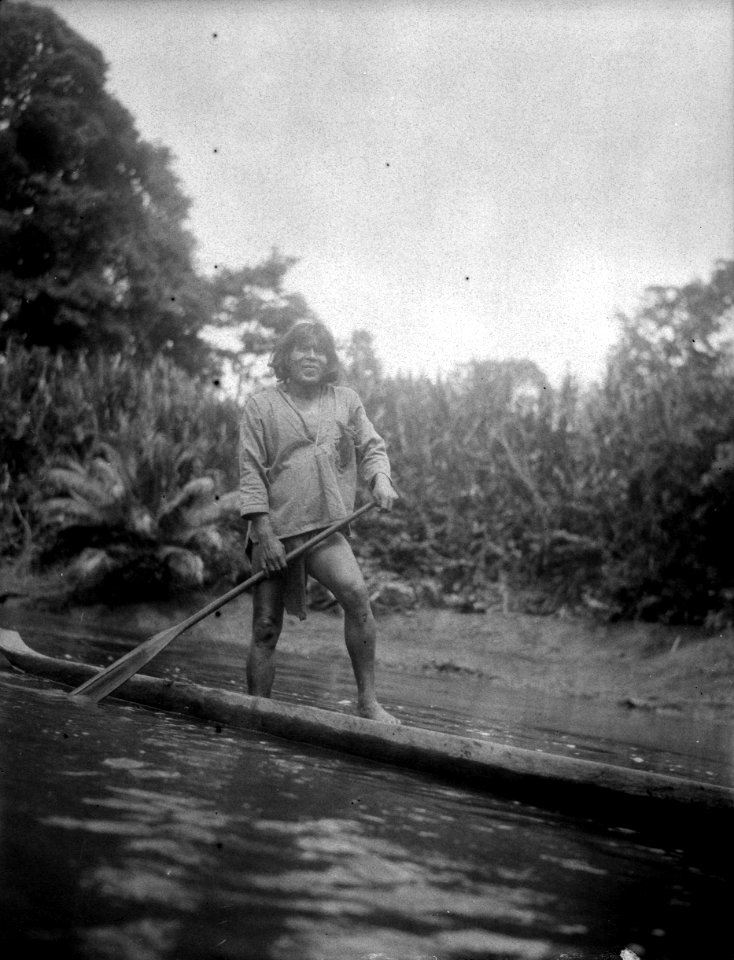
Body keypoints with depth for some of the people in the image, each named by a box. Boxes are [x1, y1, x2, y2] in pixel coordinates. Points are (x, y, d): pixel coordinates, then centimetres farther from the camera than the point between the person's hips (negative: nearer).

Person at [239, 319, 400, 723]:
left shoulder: (346, 401, 13)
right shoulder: (260, 405, 3)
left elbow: (371, 447, 17)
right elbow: (251, 472, -1)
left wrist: (380, 479, -6)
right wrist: (264, 532, -9)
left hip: (325, 528, 1)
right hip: (275, 530, -1)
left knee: (355, 593, -23)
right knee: (265, 628, 1)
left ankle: (368, 700, -14)